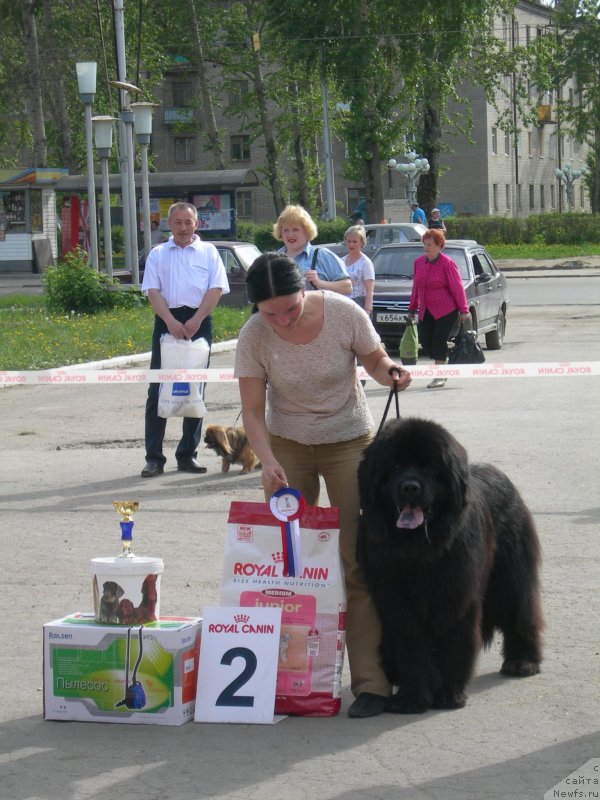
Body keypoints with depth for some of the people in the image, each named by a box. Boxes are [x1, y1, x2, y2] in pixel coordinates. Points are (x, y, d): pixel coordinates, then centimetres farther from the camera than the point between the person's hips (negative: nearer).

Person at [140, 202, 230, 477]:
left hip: (199, 322, 0)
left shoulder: (208, 252, 9)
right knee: (158, 389, -3)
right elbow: (153, 291, 0)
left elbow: (216, 289, -1)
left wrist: (195, 320, -13)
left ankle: (188, 455, 12)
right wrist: (171, 322, -15)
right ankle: (153, 458, -1)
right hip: (167, 321, 0)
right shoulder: (158, 254, 10)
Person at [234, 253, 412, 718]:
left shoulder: (343, 314, -20)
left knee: (359, 562, -8)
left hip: (349, 442, -2)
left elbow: (375, 362, -2)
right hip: (287, 447, 2)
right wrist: (269, 462, -26)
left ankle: (372, 681, -8)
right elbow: (253, 411, -10)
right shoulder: (254, 337, -16)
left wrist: (391, 373, -25)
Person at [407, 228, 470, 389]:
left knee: (439, 340, -10)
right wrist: (412, 309, 18)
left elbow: (457, 287, -8)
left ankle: (440, 376, -1)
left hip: (446, 310, -6)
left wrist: (464, 310, -10)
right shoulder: (419, 262, 7)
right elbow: (416, 287, 15)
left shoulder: (447, 263, -9)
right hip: (426, 311, 6)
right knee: (425, 341, 1)